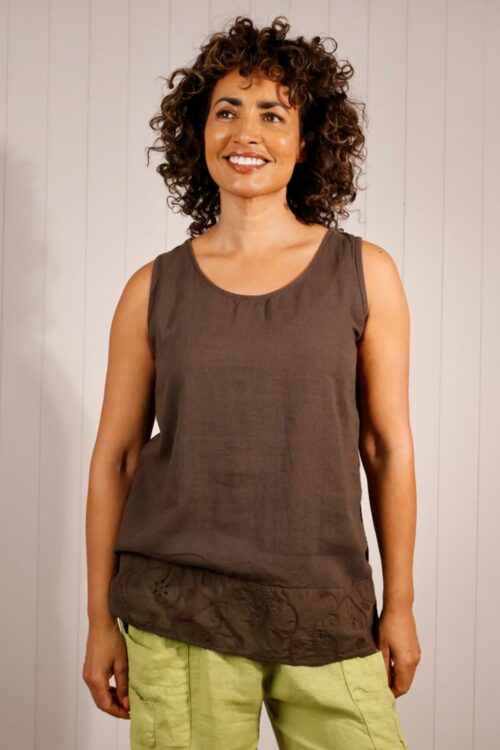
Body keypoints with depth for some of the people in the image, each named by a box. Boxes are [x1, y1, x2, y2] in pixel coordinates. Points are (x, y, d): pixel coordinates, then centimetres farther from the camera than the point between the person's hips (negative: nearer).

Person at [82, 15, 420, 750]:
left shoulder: (365, 274, 1)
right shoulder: (153, 289, 1)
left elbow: (389, 447, 3)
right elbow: (114, 456, 4)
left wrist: (400, 605, 5)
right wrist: (101, 619, 5)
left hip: (329, 616, 1)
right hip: (179, 616, 0)